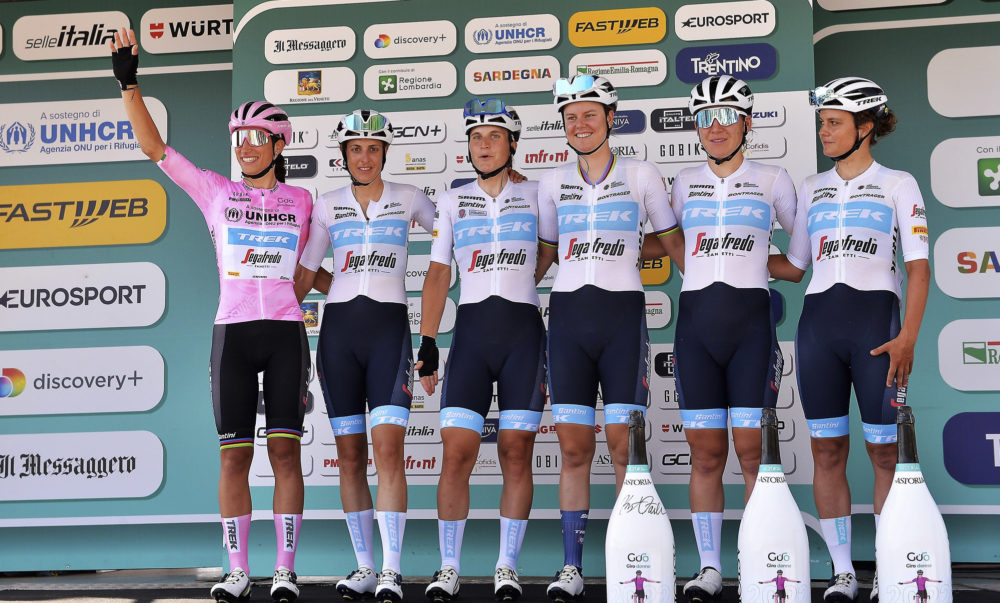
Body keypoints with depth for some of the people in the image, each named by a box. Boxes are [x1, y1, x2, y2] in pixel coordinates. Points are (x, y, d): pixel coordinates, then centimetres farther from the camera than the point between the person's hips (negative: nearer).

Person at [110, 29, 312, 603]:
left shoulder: (302, 201, 11)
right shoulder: (216, 192, 8)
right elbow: (155, 147, 2)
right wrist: (129, 82, -4)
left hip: (286, 333, 0)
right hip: (233, 333, 0)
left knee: (285, 450, -3)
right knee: (234, 454, 0)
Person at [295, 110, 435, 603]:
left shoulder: (407, 199, 8)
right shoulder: (327, 205, 10)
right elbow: (305, 275, 10)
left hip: (388, 326, -2)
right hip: (339, 327, 2)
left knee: (388, 448, -13)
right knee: (350, 454, 3)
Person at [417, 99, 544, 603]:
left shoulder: (535, 196, 10)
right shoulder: (451, 202, 12)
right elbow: (438, 274, 9)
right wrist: (427, 343, -1)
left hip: (524, 331, 0)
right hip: (470, 330, 0)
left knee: (516, 453, -2)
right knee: (456, 453, -7)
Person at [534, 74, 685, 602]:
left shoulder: (641, 176, 4)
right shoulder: (553, 183, 12)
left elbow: (675, 245, 10)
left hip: (622, 312, -2)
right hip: (568, 314, 2)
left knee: (624, 445, -5)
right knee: (573, 447, 2)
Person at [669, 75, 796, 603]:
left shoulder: (771, 180, 7)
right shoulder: (685, 183, 12)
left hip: (751, 321, -2)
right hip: (695, 320, 2)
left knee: (752, 448, -6)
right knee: (705, 452, 1)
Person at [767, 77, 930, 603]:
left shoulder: (898, 184, 4)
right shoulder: (811, 188, 16)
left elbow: (919, 267, -1)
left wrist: (907, 338, -11)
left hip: (876, 318, -4)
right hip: (818, 320, 4)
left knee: (884, 450, -1)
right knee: (826, 449, 2)